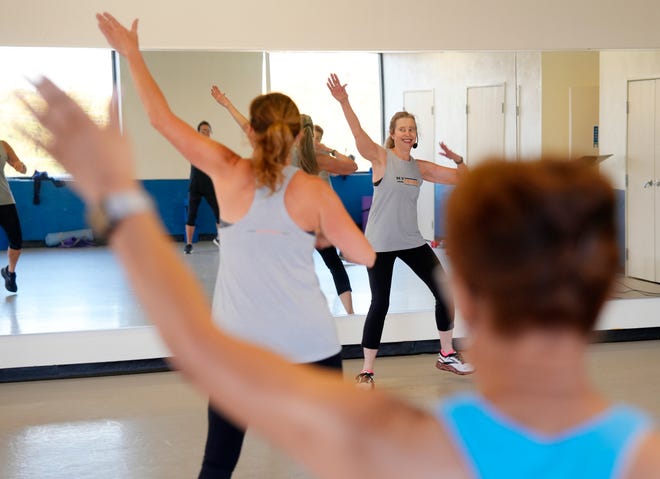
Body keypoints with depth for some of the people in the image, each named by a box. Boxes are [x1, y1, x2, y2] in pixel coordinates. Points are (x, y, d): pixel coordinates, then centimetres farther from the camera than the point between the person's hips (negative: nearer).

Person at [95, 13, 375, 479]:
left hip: (241, 344, 0)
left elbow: (162, 117, -2)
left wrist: (131, 52, 7)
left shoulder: (229, 175, -6)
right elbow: (366, 256, -6)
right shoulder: (314, 191, -6)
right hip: (312, 344, 0)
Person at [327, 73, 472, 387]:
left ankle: (446, 355, 24)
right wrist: (344, 102, -39)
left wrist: (458, 160, -6)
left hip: (411, 241, 6)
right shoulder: (381, 158, -7)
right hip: (380, 243, -5)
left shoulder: (420, 167, 7)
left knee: (445, 292, 5)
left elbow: (460, 179, 14)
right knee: (380, 304, -6)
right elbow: (359, 134, -25)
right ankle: (367, 371, 7)